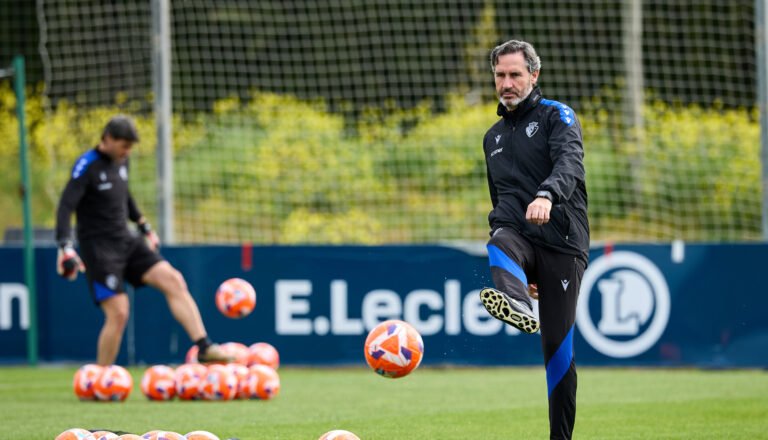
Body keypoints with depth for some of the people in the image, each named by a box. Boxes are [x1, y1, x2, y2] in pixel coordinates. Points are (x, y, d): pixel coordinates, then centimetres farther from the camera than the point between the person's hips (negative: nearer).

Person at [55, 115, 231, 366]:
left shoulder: (121, 161, 9)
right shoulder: (87, 166, -14)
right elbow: (66, 207, -21)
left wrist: (144, 227, 31)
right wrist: (65, 248, -32)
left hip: (126, 242, 7)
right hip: (99, 248, -7)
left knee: (173, 281, -11)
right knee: (118, 314, -13)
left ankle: (204, 348, -12)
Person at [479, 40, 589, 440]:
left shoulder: (557, 116, 4)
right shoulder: (493, 137, 24)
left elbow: (569, 160, -17)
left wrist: (547, 195, -40)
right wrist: (518, 272, 29)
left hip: (562, 243, -3)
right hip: (518, 234, 3)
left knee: (559, 348, -6)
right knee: (499, 245, -36)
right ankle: (518, 308, -66)